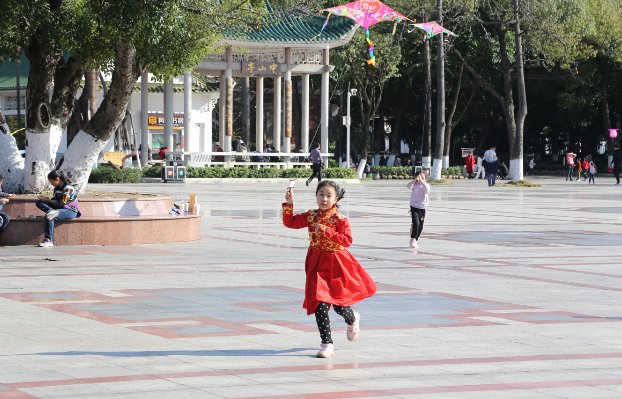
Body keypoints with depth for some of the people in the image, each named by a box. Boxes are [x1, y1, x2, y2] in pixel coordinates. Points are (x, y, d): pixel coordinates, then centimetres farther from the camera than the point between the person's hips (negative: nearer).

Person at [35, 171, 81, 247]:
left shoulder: (68, 188, -13)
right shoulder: (57, 188, 13)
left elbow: (62, 203, -18)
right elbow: (55, 200, 19)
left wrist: (48, 200, -13)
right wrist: (46, 199, 1)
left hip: (71, 210, -9)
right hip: (60, 209, 9)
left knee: (49, 217, -35)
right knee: (39, 203, -7)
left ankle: (49, 241, -34)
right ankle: (51, 212, -35)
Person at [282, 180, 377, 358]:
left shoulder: (340, 219, -10)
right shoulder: (311, 216, 3)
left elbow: (347, 240, -19)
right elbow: (290, 222, 5)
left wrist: (326, 231, -25)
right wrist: (289, 204, -8)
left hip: (336, 264, -3)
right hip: (317, 264, 3)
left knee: (339, 305, 2)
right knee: (320, 304, -7)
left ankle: (352, 320, 40)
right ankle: (327, 344, 0)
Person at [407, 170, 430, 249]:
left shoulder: (425, 185, -1)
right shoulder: (414, 185, -3)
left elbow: (427, 190, -24)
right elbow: (408, 186, -24)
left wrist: (422, 181, -30)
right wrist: (415, 180, -35)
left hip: (422, 208, 3)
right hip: (414, 207, -3)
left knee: (420, 226, 9)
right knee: (416, 223, -20)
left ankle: (415, 240, 27)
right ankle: (412, 239, -8)